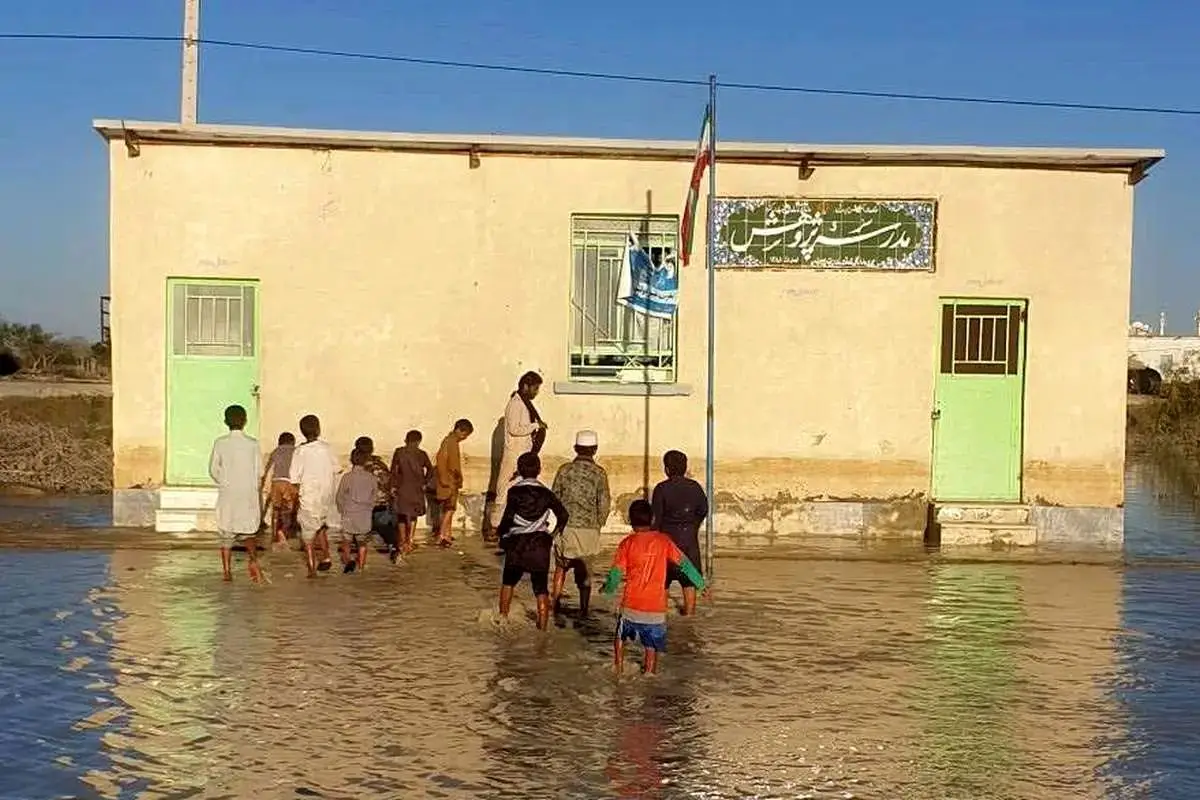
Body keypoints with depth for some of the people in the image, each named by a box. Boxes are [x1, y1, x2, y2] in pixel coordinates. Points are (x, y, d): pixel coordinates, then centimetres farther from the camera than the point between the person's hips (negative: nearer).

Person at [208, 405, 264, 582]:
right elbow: (259, 470, -2)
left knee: (226, 534, 9)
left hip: (227, 494, 0)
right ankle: (253, 558, -14)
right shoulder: (253, 444, -4)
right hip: (249, 494, 0)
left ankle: (227, 571, 9)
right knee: (249, 530, 12)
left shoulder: (220, 443, -5)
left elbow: (213, 469, -2)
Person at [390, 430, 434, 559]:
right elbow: (430, 470, -4)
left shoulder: (399, 452, -3)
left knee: (401, 516, 11)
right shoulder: (422, 454, -2)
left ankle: (403, 543, 8)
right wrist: (425, 484, 6)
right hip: (417, 489, 1)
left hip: (402, 487, -1)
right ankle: (409, 541, 9)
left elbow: (394, 470, -4)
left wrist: (393, 486, 2)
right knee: (413, 516, 15)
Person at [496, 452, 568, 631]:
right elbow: (563, 514, 0)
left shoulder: (515, 491, -7)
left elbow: (508, 517, -13)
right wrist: (555, 533, 14)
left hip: (517, 544, -1)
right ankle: (543, 627, -1)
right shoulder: (545, 492, 2)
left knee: (508, 582, 21)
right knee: (541, 589, 2)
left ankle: (503, 617, 30)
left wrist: (500, 532, 5)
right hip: (541, 545, 2)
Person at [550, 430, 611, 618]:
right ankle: (583, 611, 12)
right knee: (585, 571, 10)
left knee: (561, 567, 18)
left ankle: (555, 602, 9)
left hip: (566, 527, 1)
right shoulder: (599, 473, -5)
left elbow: (554, 497, 1)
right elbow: (604, 504, -4)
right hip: (589, 529, 0)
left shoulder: (565, 470, -3)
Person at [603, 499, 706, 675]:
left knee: (620, 637, 23)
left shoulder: (627, 543, -4)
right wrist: (701, 584, 7)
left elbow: (616, 573, -4)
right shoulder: (664, 541, -1)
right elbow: (684, 564, -1)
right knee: (652, 647, 9)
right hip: (656, 608, 0)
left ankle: (618, 672, 24)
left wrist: (608, 588, 15)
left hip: (631, 606, 0)